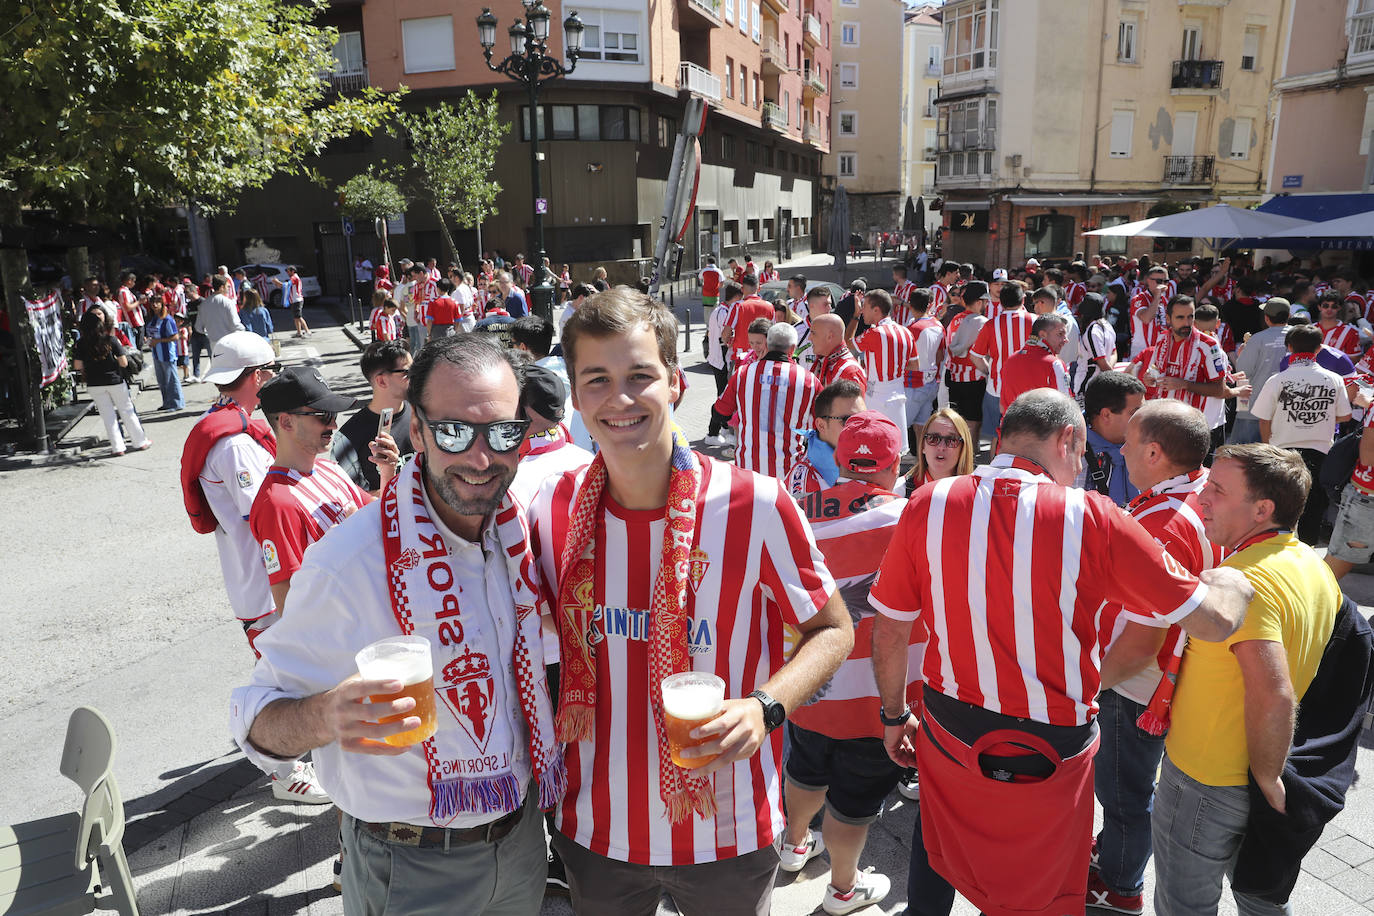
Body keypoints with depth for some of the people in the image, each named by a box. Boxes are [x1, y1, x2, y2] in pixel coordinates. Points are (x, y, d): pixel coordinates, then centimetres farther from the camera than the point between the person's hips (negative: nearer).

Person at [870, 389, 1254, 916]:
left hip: (949, 733, 2)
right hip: (1050, 751, -1)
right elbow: (1213, 621, -14)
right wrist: (1233, 583, 9)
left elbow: (890, 630, -5)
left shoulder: (927, 505, -13)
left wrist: (894, 714, 10)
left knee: (936, 853, 29)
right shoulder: (1091, 519, -19)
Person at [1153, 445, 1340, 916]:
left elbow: (1273, 697, -36)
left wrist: (1266, 779, -21)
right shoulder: (1315, 566, 1)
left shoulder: (1245, 580, -29)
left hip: (1207, 781, -8)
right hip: (1257, 776, 9)